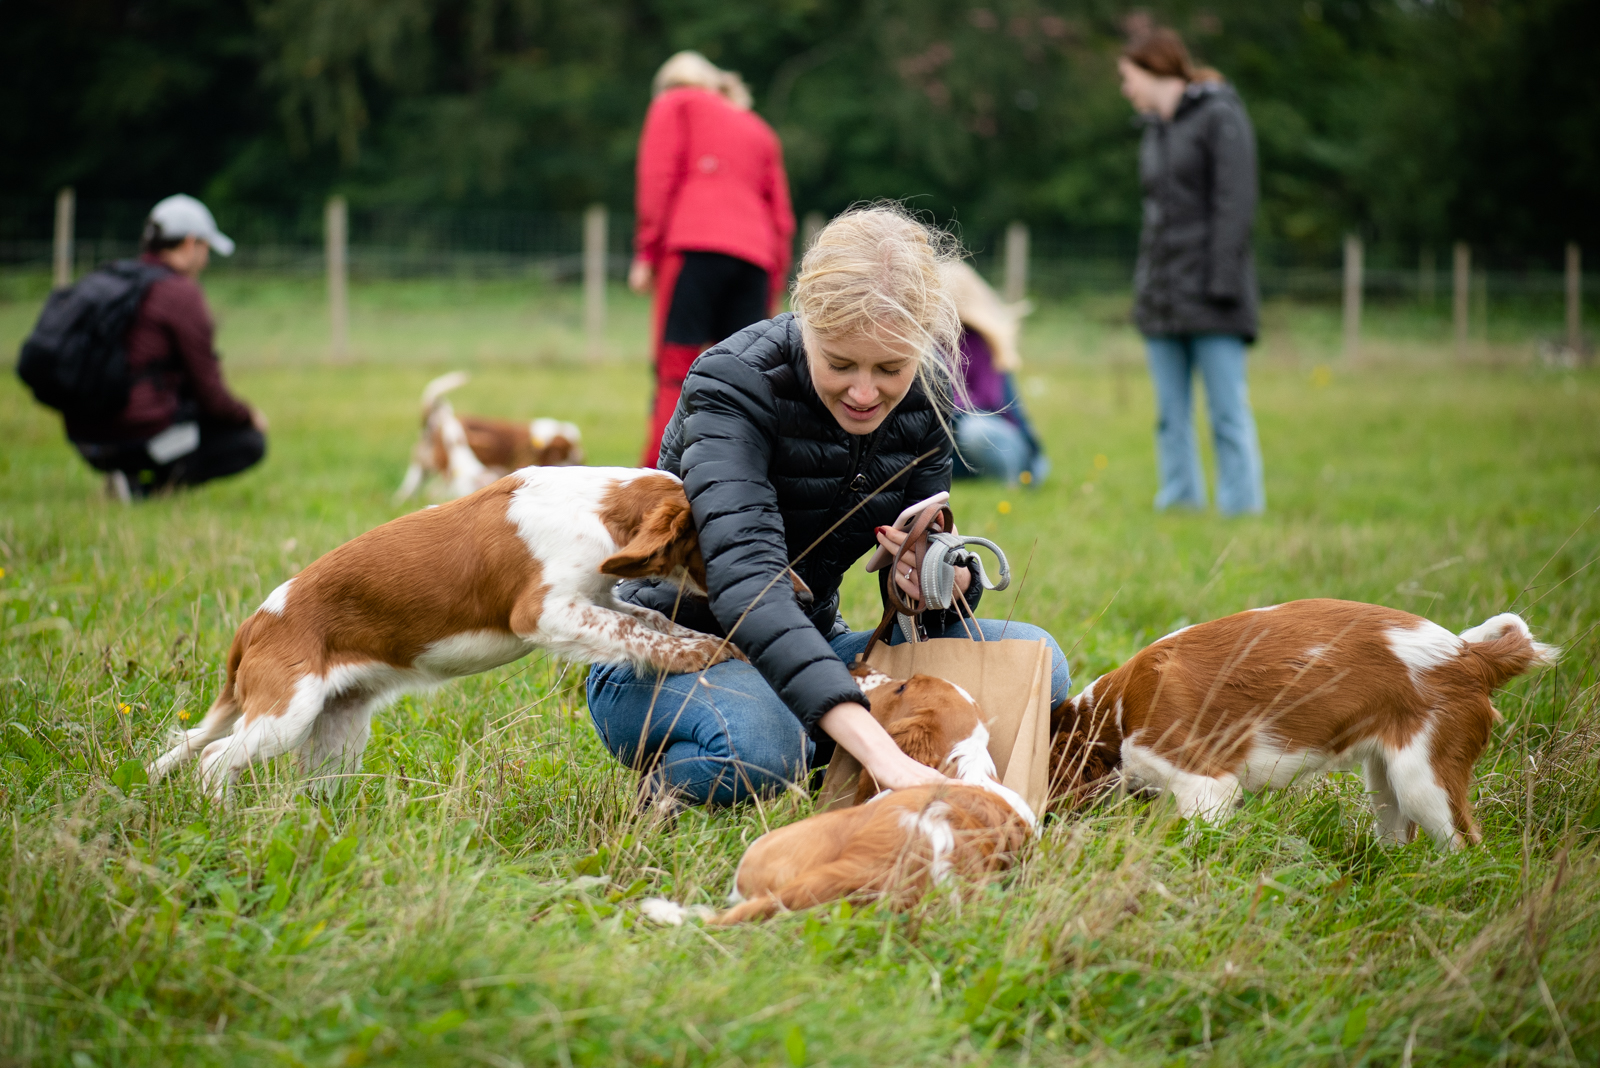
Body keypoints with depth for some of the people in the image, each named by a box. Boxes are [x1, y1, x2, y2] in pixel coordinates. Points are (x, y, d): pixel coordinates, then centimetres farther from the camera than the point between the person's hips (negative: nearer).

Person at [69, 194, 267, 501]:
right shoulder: (181, 292, -10)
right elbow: (210, 396, -8)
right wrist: (250, 415, 11)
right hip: (140, 435, -8)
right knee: (251, 442, 9)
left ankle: (131, 476, 10)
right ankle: (150, 488, -9)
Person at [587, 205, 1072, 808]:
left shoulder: (921, 398, -6)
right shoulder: (732, 386, -25)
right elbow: (745, 579, -40)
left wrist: (947, 581, -28)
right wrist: (878, 752, -52)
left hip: (807, 649, 6)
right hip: (670, 654, -6)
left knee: (1032, 657, -13)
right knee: (759, 742, -40)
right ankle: (672, 781, -7)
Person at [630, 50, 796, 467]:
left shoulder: (674, 103, 18)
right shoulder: (759, 129, 31)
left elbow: (658, 178, 3)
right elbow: (781, 215, 23)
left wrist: (646, 253, 1)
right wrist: (771, 291, 21)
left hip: (696, 246, -5)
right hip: (755, 256, 5)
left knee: (676, 370, -10)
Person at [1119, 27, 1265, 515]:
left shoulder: (1220, 118, -5)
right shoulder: (1154, 129, 19)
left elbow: (1235, 205, -11)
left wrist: (1222, 282, -17)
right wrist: (1144, 283, 13)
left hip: (1209, 298, -8)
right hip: (1161, 299, 8)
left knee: (1227, 409, -6)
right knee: (1170, 414, 8)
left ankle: (1241, 504, -3)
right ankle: (1180, 497, 12)